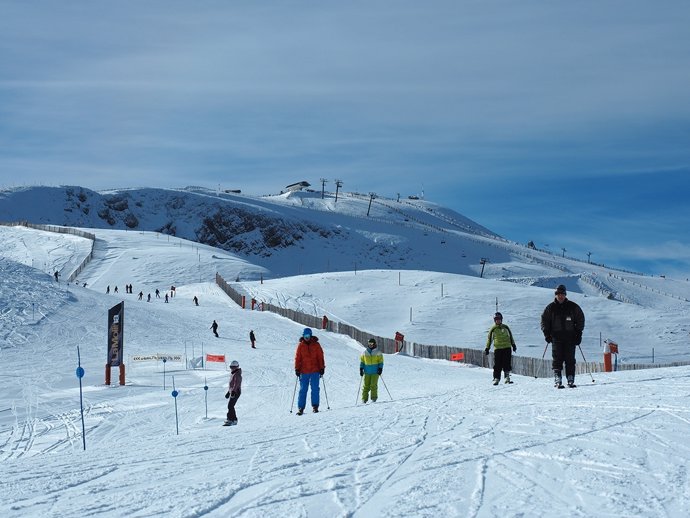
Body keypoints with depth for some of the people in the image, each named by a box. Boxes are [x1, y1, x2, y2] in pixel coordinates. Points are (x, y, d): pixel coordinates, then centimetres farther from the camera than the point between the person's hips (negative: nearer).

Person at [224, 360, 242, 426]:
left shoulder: (237, 374, -12)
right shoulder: (233, 374, 19)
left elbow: (236, 384, -24)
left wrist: (233, 391, -33)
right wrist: (228, 392, 28)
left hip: (236, 392, -10)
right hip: (232, 392, 10)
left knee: (230, 406, -15)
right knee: (231, 406, 12)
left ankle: (230, 420, -18)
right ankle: (234, 420, 18)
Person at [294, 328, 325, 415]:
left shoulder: (316, 345, 4)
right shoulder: (300, 345, 5)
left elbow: (320, 357, 6)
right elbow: (297, 358, 6)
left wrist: (322, 368, 0)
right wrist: (297, 369, 0)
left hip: (315, 371, 0)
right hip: (304, 371, 0)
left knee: (315, 389, -1)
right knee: (303, 390, 1)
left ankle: (315, 406, 6)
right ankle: (300, 408, 3)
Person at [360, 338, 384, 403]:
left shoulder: (377, 352, 3)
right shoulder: (364, 352, 10)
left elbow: (381, 361, 4)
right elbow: (362, 361, 15)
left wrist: (380, 368, -7)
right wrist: (361, 369, 6)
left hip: (375, 372, -2)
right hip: (367, 372, 2)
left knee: (373, 385, -11)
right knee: (366, 385, -1)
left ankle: (374, 397, -3)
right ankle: (364, 398, 1)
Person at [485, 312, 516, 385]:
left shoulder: (505, 327, 9)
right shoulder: (493, 329, 5)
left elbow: (510, 337, 18)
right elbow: (489, 339, 10)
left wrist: (513, 345, 17)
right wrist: (487, 348, 6)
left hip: (507, 347, 1)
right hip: (497, 348, -1)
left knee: (507, 363, -5)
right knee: (497, 365, -3)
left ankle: (507, 377, -3)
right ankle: (496, 378, 0)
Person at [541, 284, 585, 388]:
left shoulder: (573, 307, 7)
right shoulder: (550, 308, 7)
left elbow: (580, 320, 12)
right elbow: (544, 321, 12)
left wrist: (578, 334, 3)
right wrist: (547, 333, -1)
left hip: (570, 337, 0)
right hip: (556, 337, 0)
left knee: (570, 360, -1)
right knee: (557, 359, -8)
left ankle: (571, 380, 2)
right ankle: (557, 380, -11)